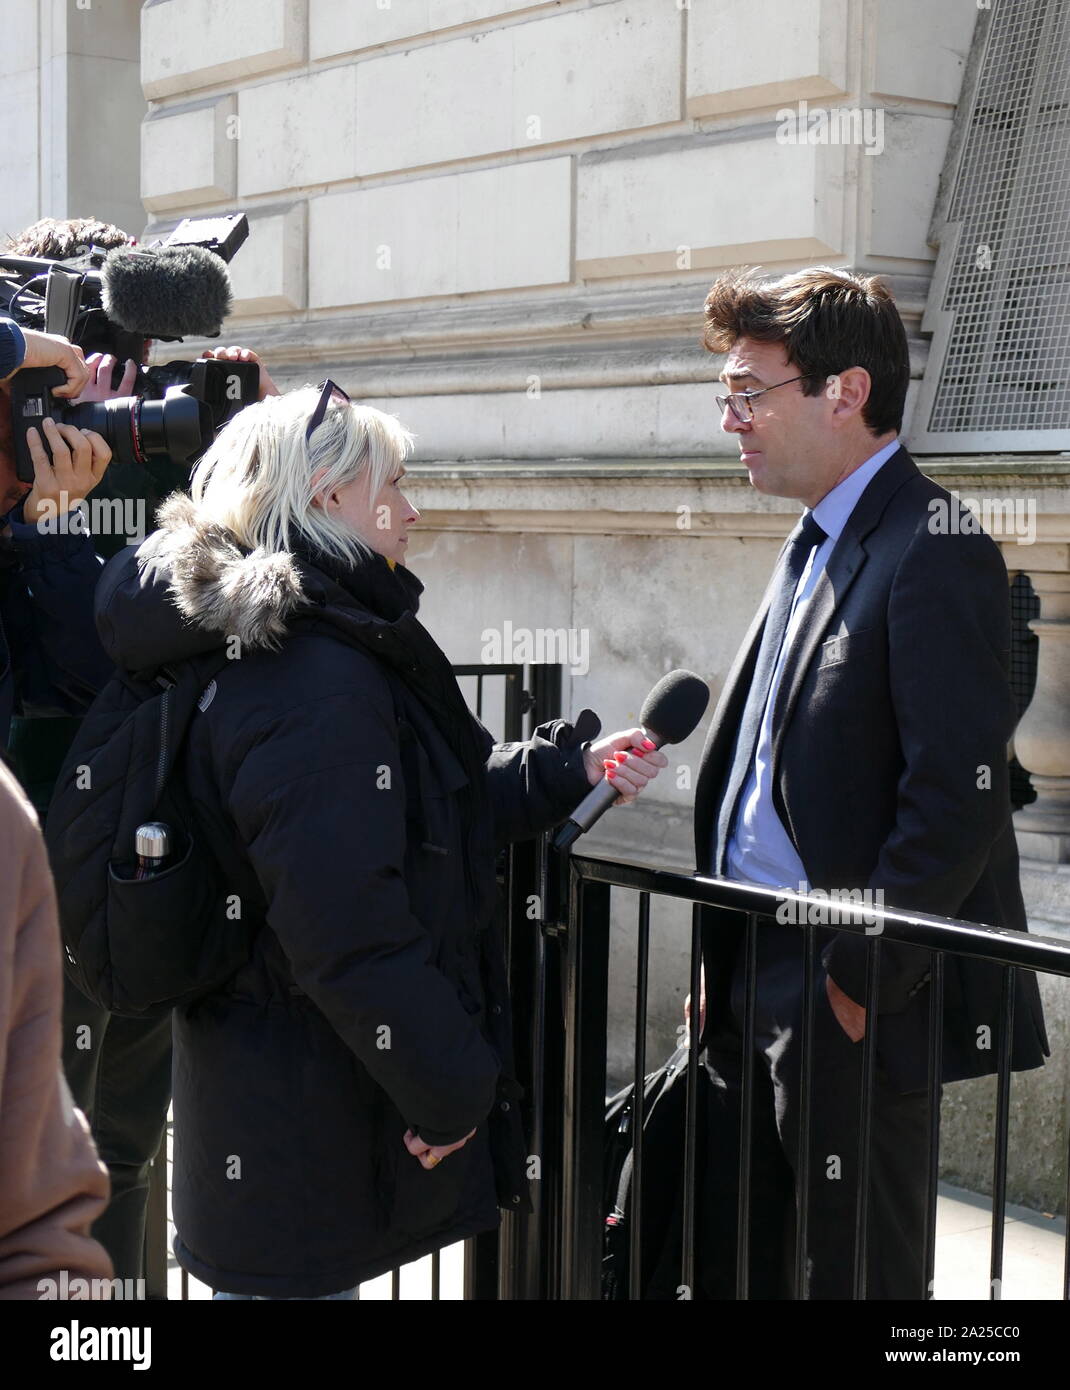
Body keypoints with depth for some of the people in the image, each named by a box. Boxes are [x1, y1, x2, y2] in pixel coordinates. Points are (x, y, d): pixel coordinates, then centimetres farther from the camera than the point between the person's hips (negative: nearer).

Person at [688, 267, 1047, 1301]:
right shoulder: (814, 548, 15)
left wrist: (856, 982, -19)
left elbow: (959, 798, -22)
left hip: (853, 1005, -9)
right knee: (733, 1264, 16)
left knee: (852, 1273, 5)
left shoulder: (936, 555, -15)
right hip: (753, 989, 9)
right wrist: (723, 964, 12)